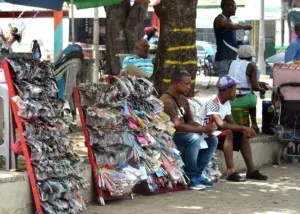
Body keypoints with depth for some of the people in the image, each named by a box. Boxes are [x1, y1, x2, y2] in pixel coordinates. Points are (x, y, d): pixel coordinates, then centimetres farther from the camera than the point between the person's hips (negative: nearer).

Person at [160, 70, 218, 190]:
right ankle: (191, 178, -24)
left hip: (184, 135, 10)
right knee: (194, 138, -34)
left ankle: (198, 174, -1)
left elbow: (190, 122, 12)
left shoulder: (183, 100, 12)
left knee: (212, 140, 1)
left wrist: (204, 128, -10)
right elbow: (177, 126, -27)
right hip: (170, 137, -10)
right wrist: (202, 130, -26)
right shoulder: (167, 101, -19)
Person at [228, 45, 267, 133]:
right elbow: (255, 87, -12)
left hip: (229, 99, 5)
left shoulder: (233, 63, 12)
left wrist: (259, 83, 32)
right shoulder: (251, 66, -4)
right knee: (253, 98, 32)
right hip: (244, 99, -5)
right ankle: (254, 124, 31)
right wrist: (262, 89, 10)